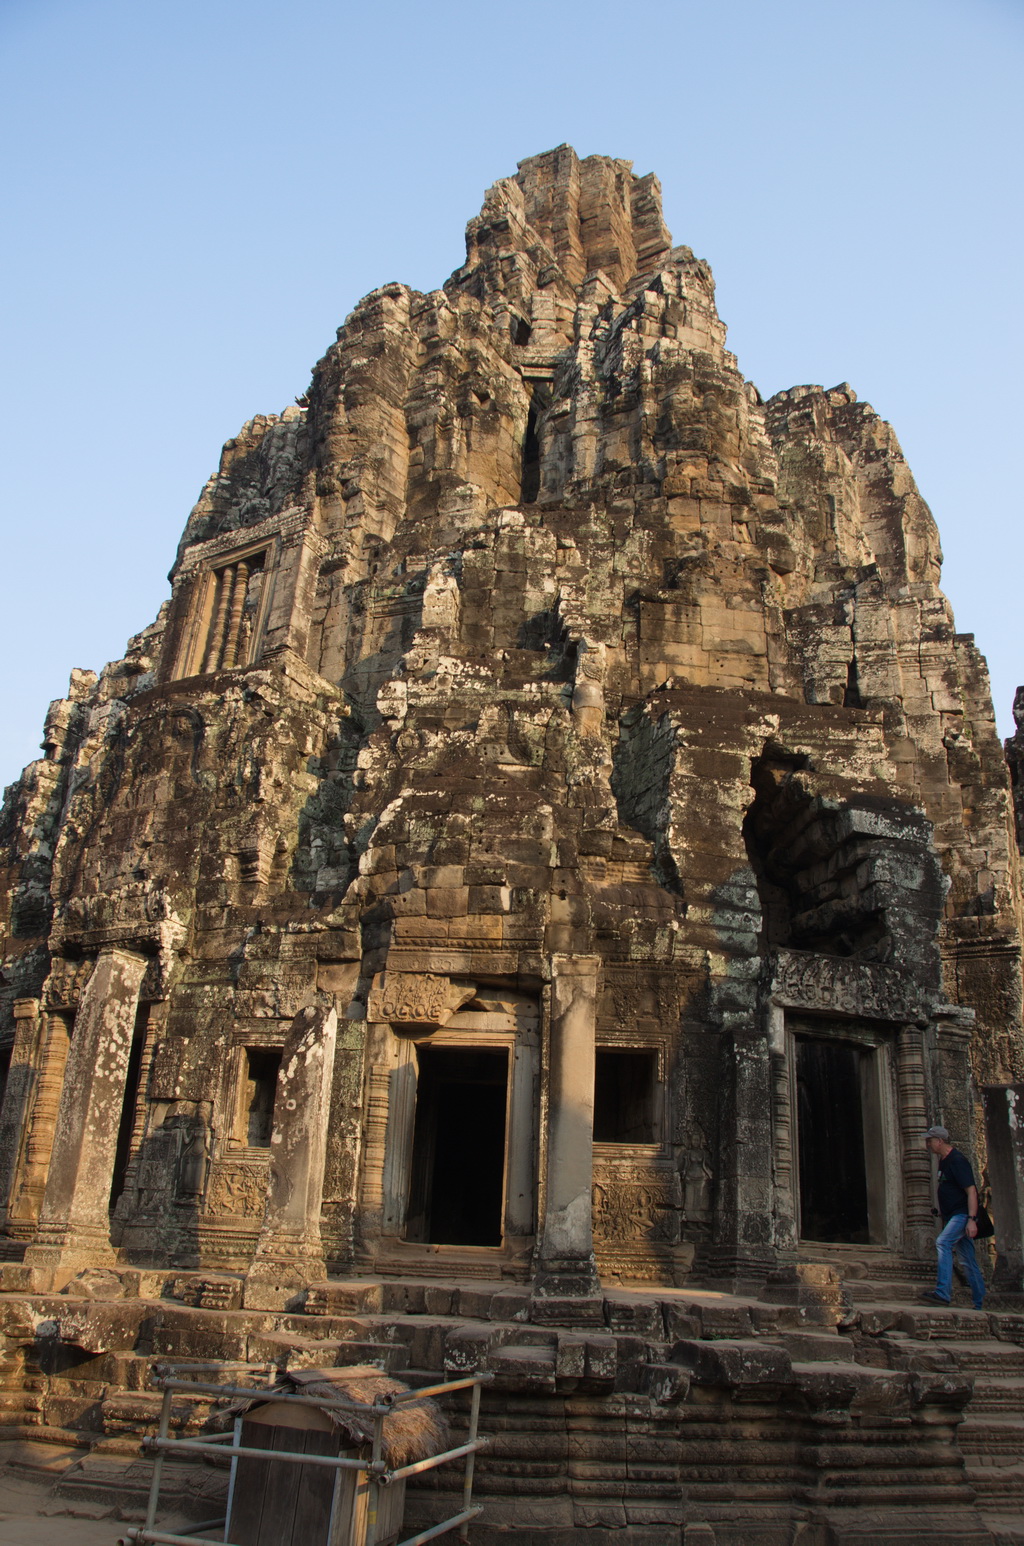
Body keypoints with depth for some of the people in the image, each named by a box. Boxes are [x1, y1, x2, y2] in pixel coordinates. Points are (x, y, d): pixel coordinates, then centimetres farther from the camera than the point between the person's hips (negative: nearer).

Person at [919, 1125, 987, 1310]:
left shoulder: (957, 1161, -13)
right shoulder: (943, 1162, 16)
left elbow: (971, 1191, -19)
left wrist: (971, 1219, -26)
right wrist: (943, 1217, 23)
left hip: (963, 1214, -10)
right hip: (953, 1216, 10)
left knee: (943, 1243, -26)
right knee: (968, 1261, 11)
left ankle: (943, 1292, -32)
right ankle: (979, 1304, 17)